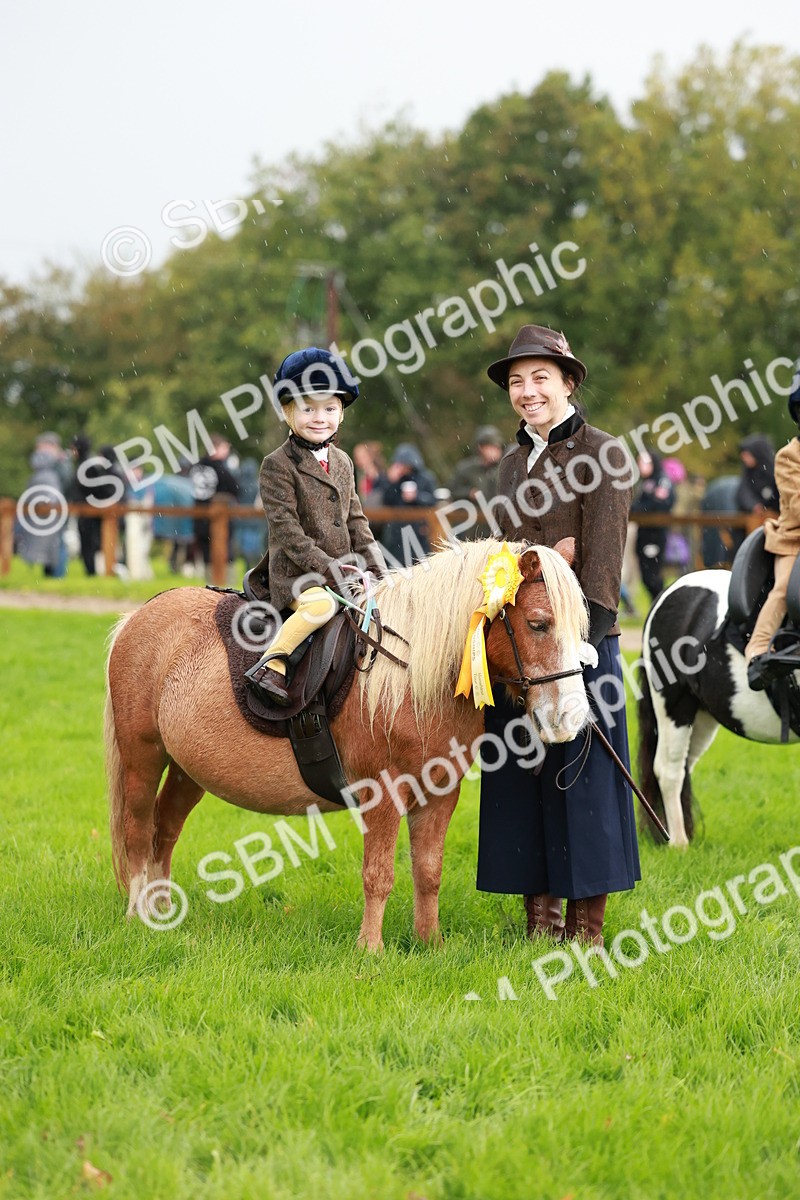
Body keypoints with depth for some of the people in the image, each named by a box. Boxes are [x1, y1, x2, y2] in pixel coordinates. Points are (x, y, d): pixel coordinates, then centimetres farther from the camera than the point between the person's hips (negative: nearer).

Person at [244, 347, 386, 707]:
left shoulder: (342, 463, 15)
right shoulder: (277, 465, -7)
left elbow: (356, 521, 18)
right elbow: (286, 530, -14)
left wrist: (376, 569, 5)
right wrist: (327, 567, -20)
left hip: (341, 568, 7)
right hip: (294, 572, -7)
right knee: (321, 604, -34)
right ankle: (271, 665, -27)